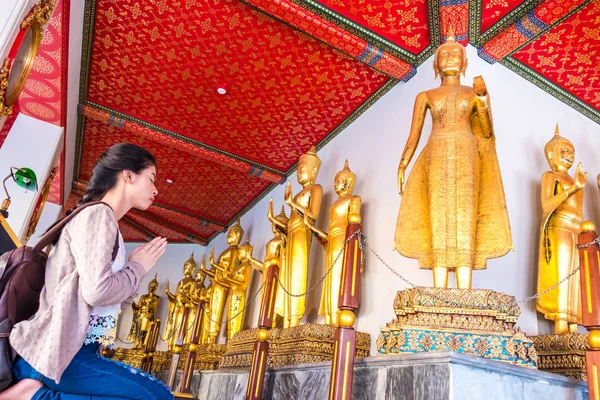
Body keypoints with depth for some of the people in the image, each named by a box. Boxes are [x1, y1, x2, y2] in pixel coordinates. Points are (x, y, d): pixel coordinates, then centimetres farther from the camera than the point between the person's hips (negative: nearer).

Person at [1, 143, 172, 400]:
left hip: (70, 350, 9)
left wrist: (137, 267, 5)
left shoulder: (105, 221, 19)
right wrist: (138, 268, -8)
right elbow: (97, 290, -22)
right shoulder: (98, 214, -10)